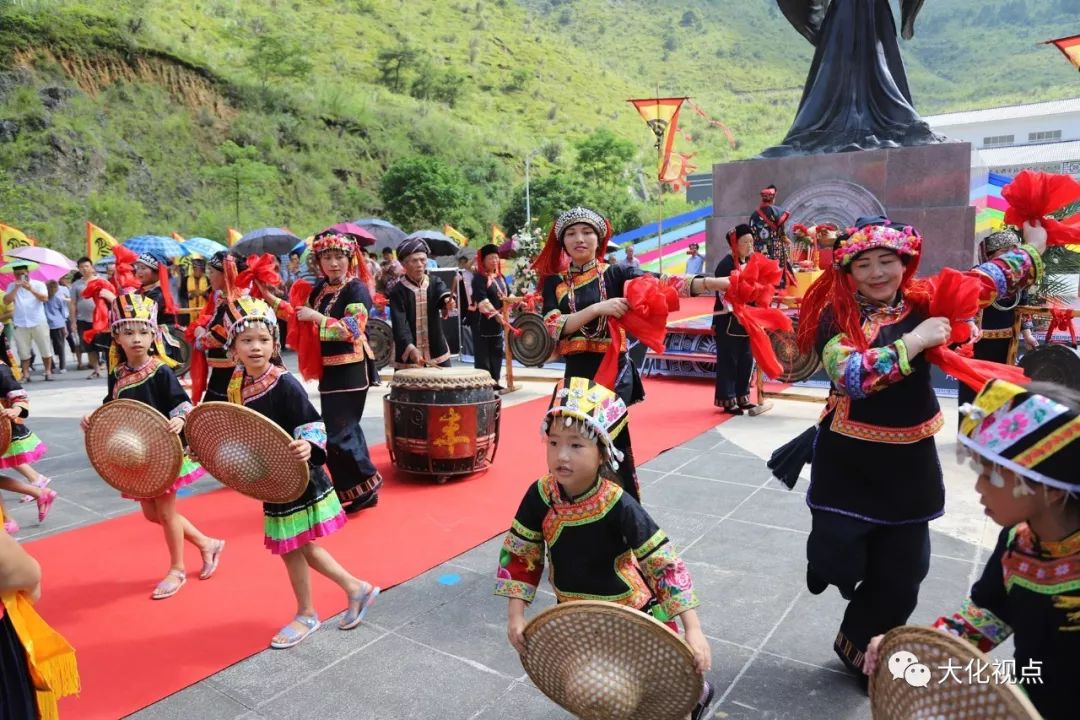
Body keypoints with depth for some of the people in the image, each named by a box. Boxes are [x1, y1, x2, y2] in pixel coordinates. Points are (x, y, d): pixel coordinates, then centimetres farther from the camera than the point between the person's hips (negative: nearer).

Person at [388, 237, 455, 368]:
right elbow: (399, 323, -17)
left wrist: (448, 300, -44)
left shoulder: (435, 282, 4)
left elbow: (442, 293, -19)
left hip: (438, 354, 3)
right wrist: (410, 348, -33)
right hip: (408, 358, -3)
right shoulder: (398, 291, -5)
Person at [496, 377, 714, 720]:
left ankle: (697, 692, 44)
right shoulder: (541, 495, -20)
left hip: (630, 614, -3)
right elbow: (519, 553, -7)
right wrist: (516, 614, -11)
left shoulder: (618, 506, -30)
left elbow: (665, 564, -26)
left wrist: (693, 630, -30)